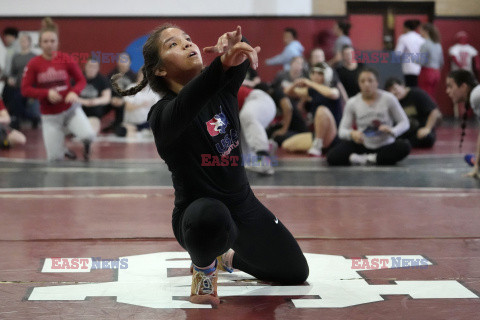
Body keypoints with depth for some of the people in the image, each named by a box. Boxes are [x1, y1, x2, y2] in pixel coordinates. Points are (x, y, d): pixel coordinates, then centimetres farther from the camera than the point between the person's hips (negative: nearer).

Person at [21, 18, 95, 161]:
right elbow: (25, 89, -6)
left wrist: (75, 92, -21)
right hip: (49, 115, 0)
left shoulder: (66, 59, -7)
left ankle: (86, 145, 12)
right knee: (55, 158, -1)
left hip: (71, 109, 0)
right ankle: (63, 147, 37)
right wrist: (47, 93, -20)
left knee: (88, 135, -27)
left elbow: (81, 80, 0)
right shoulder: (33, 64, -7)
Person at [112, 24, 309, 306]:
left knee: (296, 272, 19)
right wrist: (223, 64, -63)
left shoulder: (223, 88, -4)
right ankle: (204, 267, -9)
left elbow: (245, 53, -25)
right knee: (211, 217, -45)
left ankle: (227, 256, 44)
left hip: (244, 205, 6)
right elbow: (183, 109, -46)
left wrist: (236, 44, -52)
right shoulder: (162, 114, -20)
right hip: (200, 212, -6)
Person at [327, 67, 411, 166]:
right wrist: (352, 134, -30)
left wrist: (392, 131, -27)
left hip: (386, 146, -1)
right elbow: (342, 130, -5)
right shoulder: (352, 103, -6)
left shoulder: (388, 98, -9)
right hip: (362, 145, 1)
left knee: (405, 147, -33)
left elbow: (404, 123, -5)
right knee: (332, 157, -23)